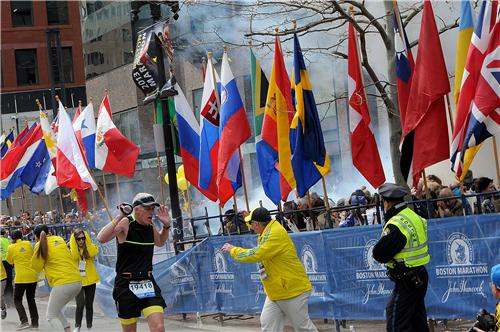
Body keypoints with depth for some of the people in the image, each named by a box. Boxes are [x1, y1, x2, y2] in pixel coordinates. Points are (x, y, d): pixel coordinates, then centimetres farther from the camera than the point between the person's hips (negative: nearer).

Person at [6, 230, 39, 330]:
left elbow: (10, 261, 13)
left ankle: (24, 321, -11)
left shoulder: (11, 248, -2)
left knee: (17, 300, 7)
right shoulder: (28, 244, 5)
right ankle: (35, 322, 15)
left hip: (21, 277, -4)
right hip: (33, 276, 4)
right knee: (31, 299, 18)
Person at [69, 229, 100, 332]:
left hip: (90, 280, 2)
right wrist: (73, 240, -18)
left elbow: (94, 253, -21)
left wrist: (87, 239, -15)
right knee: (80, 304, -13)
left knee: (89, 305, 8)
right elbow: (74, 257, -23)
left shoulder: (89, 247, 2)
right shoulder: (71, 249, -2)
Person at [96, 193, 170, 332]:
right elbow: (101, 238, -27)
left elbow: (160, 242, 27)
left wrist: (166, 225, 8)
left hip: (148, 282, 4)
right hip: (126, 284, -4)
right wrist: (119, 216, -29)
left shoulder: (150, 226, 4)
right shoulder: (125, 223, -12)